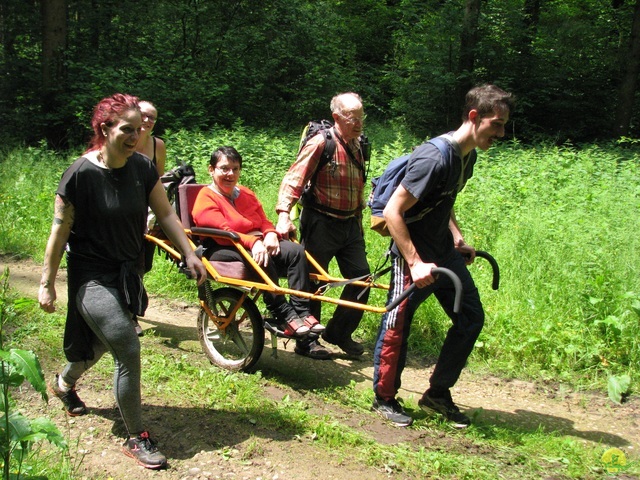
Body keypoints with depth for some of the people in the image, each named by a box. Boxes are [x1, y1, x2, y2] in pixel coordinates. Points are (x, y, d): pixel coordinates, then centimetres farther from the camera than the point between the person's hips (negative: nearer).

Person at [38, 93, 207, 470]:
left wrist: (190, 254, -5)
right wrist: (47, 283, -8)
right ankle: (137, 439, -1)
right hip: (92, 276, -6)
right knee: (128, 348, -16)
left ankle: (65, 383, 57)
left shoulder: (142, 168, -3)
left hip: (128, 274, 6)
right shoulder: (82, 173, -18)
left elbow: (166, 214, 3)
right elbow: (60, 232, -12)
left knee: (101, 343, 23)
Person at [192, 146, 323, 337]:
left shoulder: (246, 194, 22)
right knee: (262, 259, -37)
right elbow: (223, 232, -16)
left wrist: (271, 234, -12)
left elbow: (264, 220, 14)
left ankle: (301, 312, -26)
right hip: (223, 250, -7)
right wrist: (253, 242, -32)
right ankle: (284, 316, -33)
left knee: (296, 250, -20)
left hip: (257, 244, 7)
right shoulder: (206, 198, -2)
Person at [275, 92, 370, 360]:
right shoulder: (321, 142, -14)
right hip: (321, 222, -7)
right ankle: (306, 342, 15)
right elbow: (294, 178, -21)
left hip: (349, 224, 7)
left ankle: (338, 333, 22)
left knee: (362, 277, 5)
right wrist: (284, 214, -32)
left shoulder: (357, 147, 10)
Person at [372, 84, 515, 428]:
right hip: (413, 257, -9)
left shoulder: (468, 156, 5)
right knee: (397, 326, 2)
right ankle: (384, 398, 21)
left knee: (471, 318, 9)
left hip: (445, 253, 9)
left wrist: (457, 237, 9)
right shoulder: (435, 158, -25)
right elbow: (392, 212, -25)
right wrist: (416, 263, -26)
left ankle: (438, 395, 22)